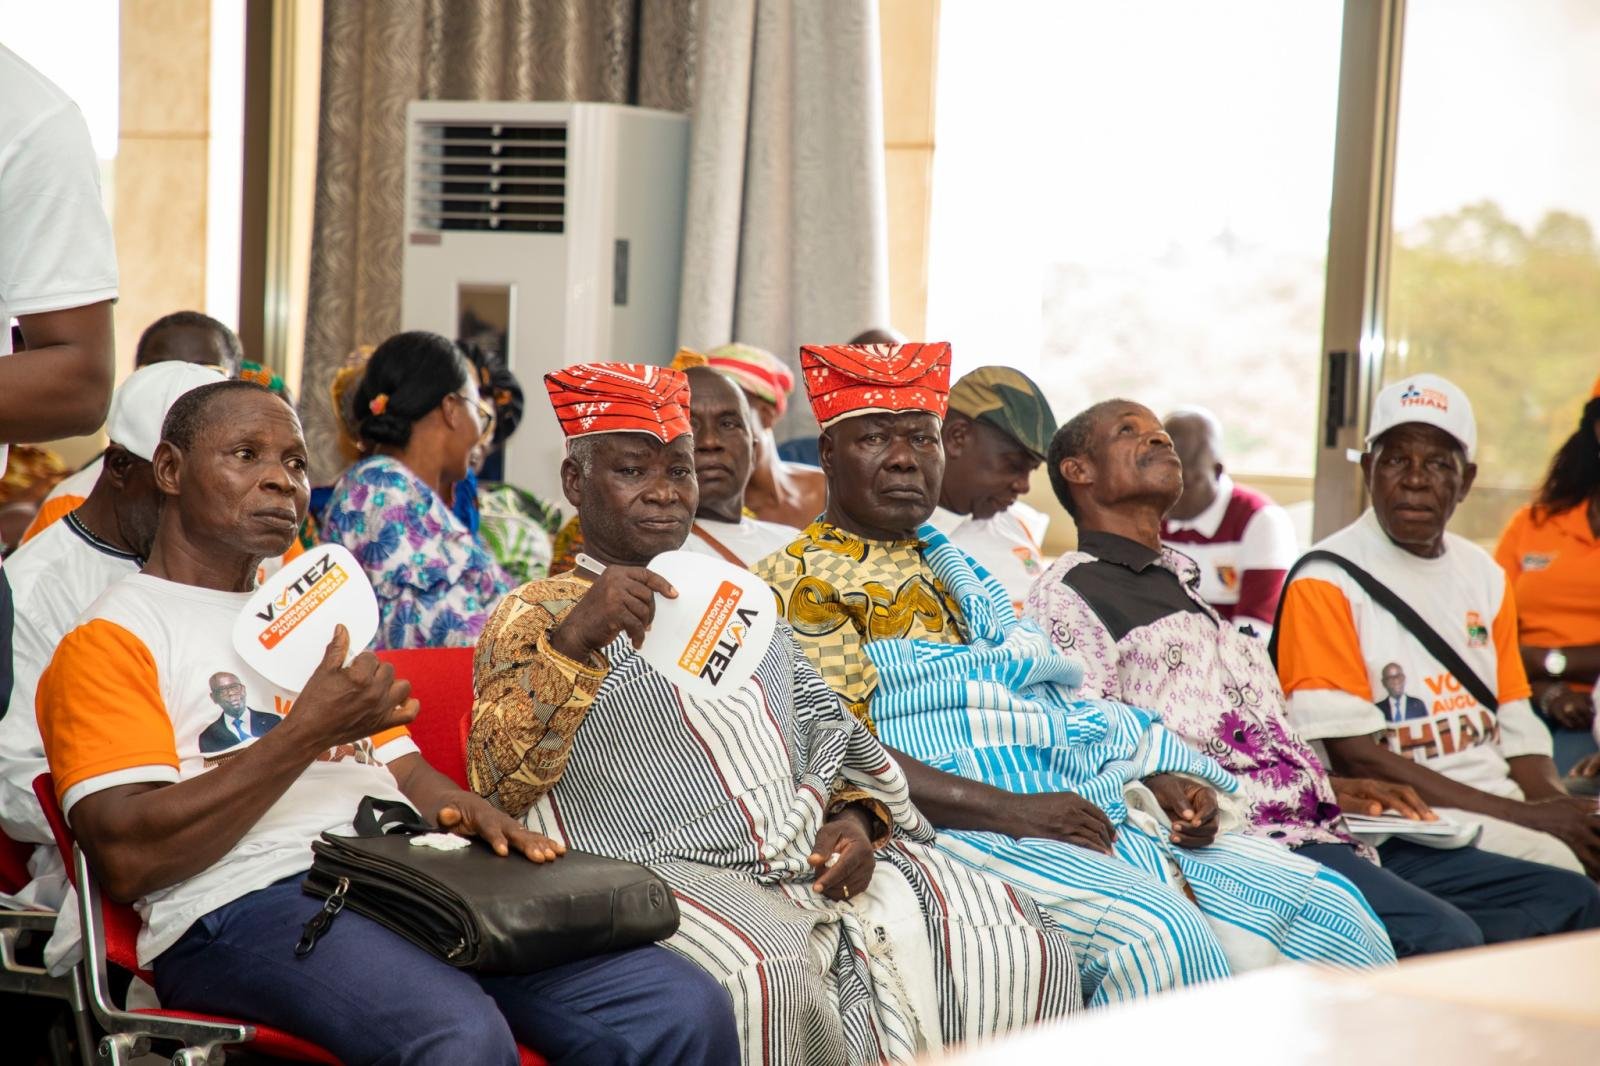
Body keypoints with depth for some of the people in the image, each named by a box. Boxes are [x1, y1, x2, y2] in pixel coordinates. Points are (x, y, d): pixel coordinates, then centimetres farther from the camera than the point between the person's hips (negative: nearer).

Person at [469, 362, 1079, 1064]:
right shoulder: (535, 618, 9)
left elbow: (828, 729, 27)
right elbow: (498, 780, -8)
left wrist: (854, 819, 4)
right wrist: (574, 640, -22)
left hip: (817, 860, 6)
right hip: (665, 870, -6)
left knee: (1020, 948, -16)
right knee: (768, 975, -39)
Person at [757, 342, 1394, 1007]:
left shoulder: (957, 570, 28)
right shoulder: (802, 580, 2)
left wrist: (1153, 780, 6)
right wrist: (1013, 810, -19)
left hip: (1086, 809, 8)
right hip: (963, 825, -8)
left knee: (1328, 904, -5)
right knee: (1161, 935, -33)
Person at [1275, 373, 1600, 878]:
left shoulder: (1485, 576, 17)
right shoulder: (1325, 583, -5)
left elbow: (1517, 724, 15)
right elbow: (1355, 758, -12)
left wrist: (1553, 799, -9)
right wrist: (1526, 817, -15)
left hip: (1505, 803, 7)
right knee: (1558, 864, -30)